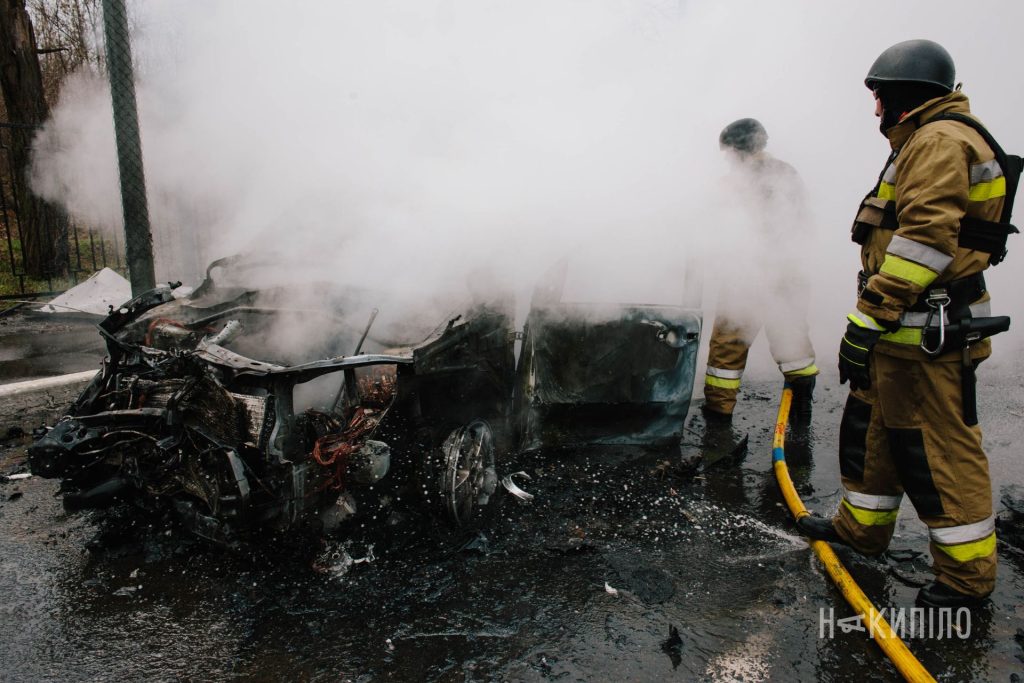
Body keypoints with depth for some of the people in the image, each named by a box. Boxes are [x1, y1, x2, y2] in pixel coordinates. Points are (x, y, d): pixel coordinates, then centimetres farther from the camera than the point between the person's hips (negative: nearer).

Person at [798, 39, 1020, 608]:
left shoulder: (939, 140, -12)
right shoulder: (928, 142, 22)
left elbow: (925, 236, -24)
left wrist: (868, 320, -24)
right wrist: (876, 318, 21)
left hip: (926, 336, -11)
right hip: (908, 331, 11)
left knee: (940, 447, -3)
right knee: (873, 426, 18)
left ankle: (968, 572, 10)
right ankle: (863, 525, 32)